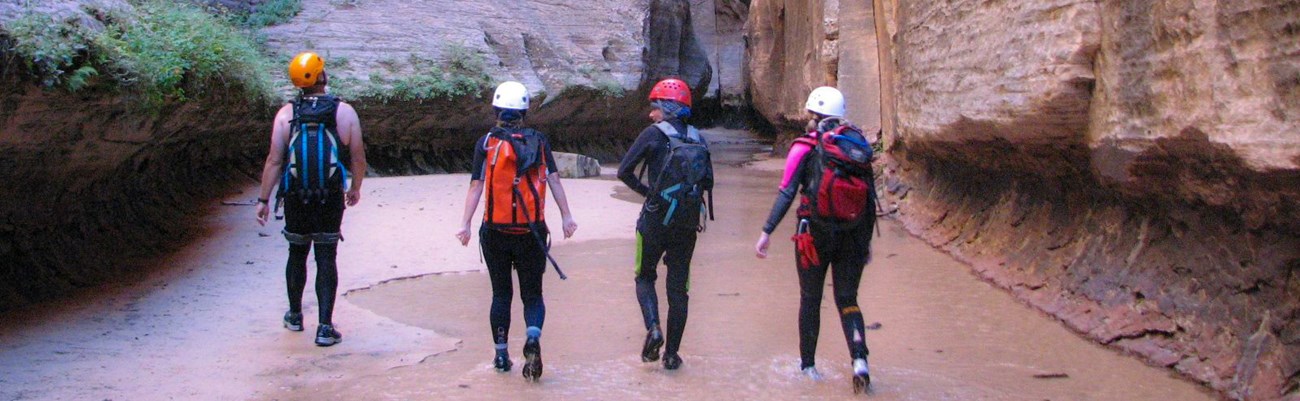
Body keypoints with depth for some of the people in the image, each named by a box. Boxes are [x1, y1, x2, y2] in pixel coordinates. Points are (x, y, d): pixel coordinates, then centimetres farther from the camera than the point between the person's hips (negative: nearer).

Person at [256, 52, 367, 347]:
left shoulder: (286, 114, -4)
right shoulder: (344, 112, -5)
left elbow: (274, 160, -7)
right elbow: (358, 158, -1)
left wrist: (264, 199, 0)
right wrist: (355, 188, 16)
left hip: (295, 198, 2)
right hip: (331, 199, -1)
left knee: (297, 254, 19)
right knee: (326, 259, 4)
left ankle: (295, 315, 35)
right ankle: (325, 327, -1)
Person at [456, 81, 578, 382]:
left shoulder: (486, 143, -1)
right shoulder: (539, 140, 3)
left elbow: (477, 186, -7)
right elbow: (554, 180, -2)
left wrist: (465, 224, -6)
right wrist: (566, 216, 0)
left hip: (496, 232, 0)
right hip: (532, 232, 0)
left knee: (501, 294, 14)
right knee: (532, 294, 8)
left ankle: (501, 354, 17)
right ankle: (533, 335, -20)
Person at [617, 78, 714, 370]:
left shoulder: (654, 134, -7)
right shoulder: (698, 139, 6)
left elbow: (624, 171, -6)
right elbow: (708, 181, 8)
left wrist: (647, 191, 8)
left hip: (655, 219, -3)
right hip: (687, 225, 3)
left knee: (645, 276, 16)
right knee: (678, 287, 11)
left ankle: (653, 327, -8)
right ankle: (672, 354, 13)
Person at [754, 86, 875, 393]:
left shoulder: (807, 146, -5)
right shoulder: (859, 146, 7)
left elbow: (786, 193, -11)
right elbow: (871, 198, 8)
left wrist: (766, 232, -8)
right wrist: (867, 240, 17)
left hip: (816, 232, -3)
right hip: (853, 236, 3)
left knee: (810, 300, 13)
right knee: (847, 300, 12)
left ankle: (807, 364, 22)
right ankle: (859, 358, -8)